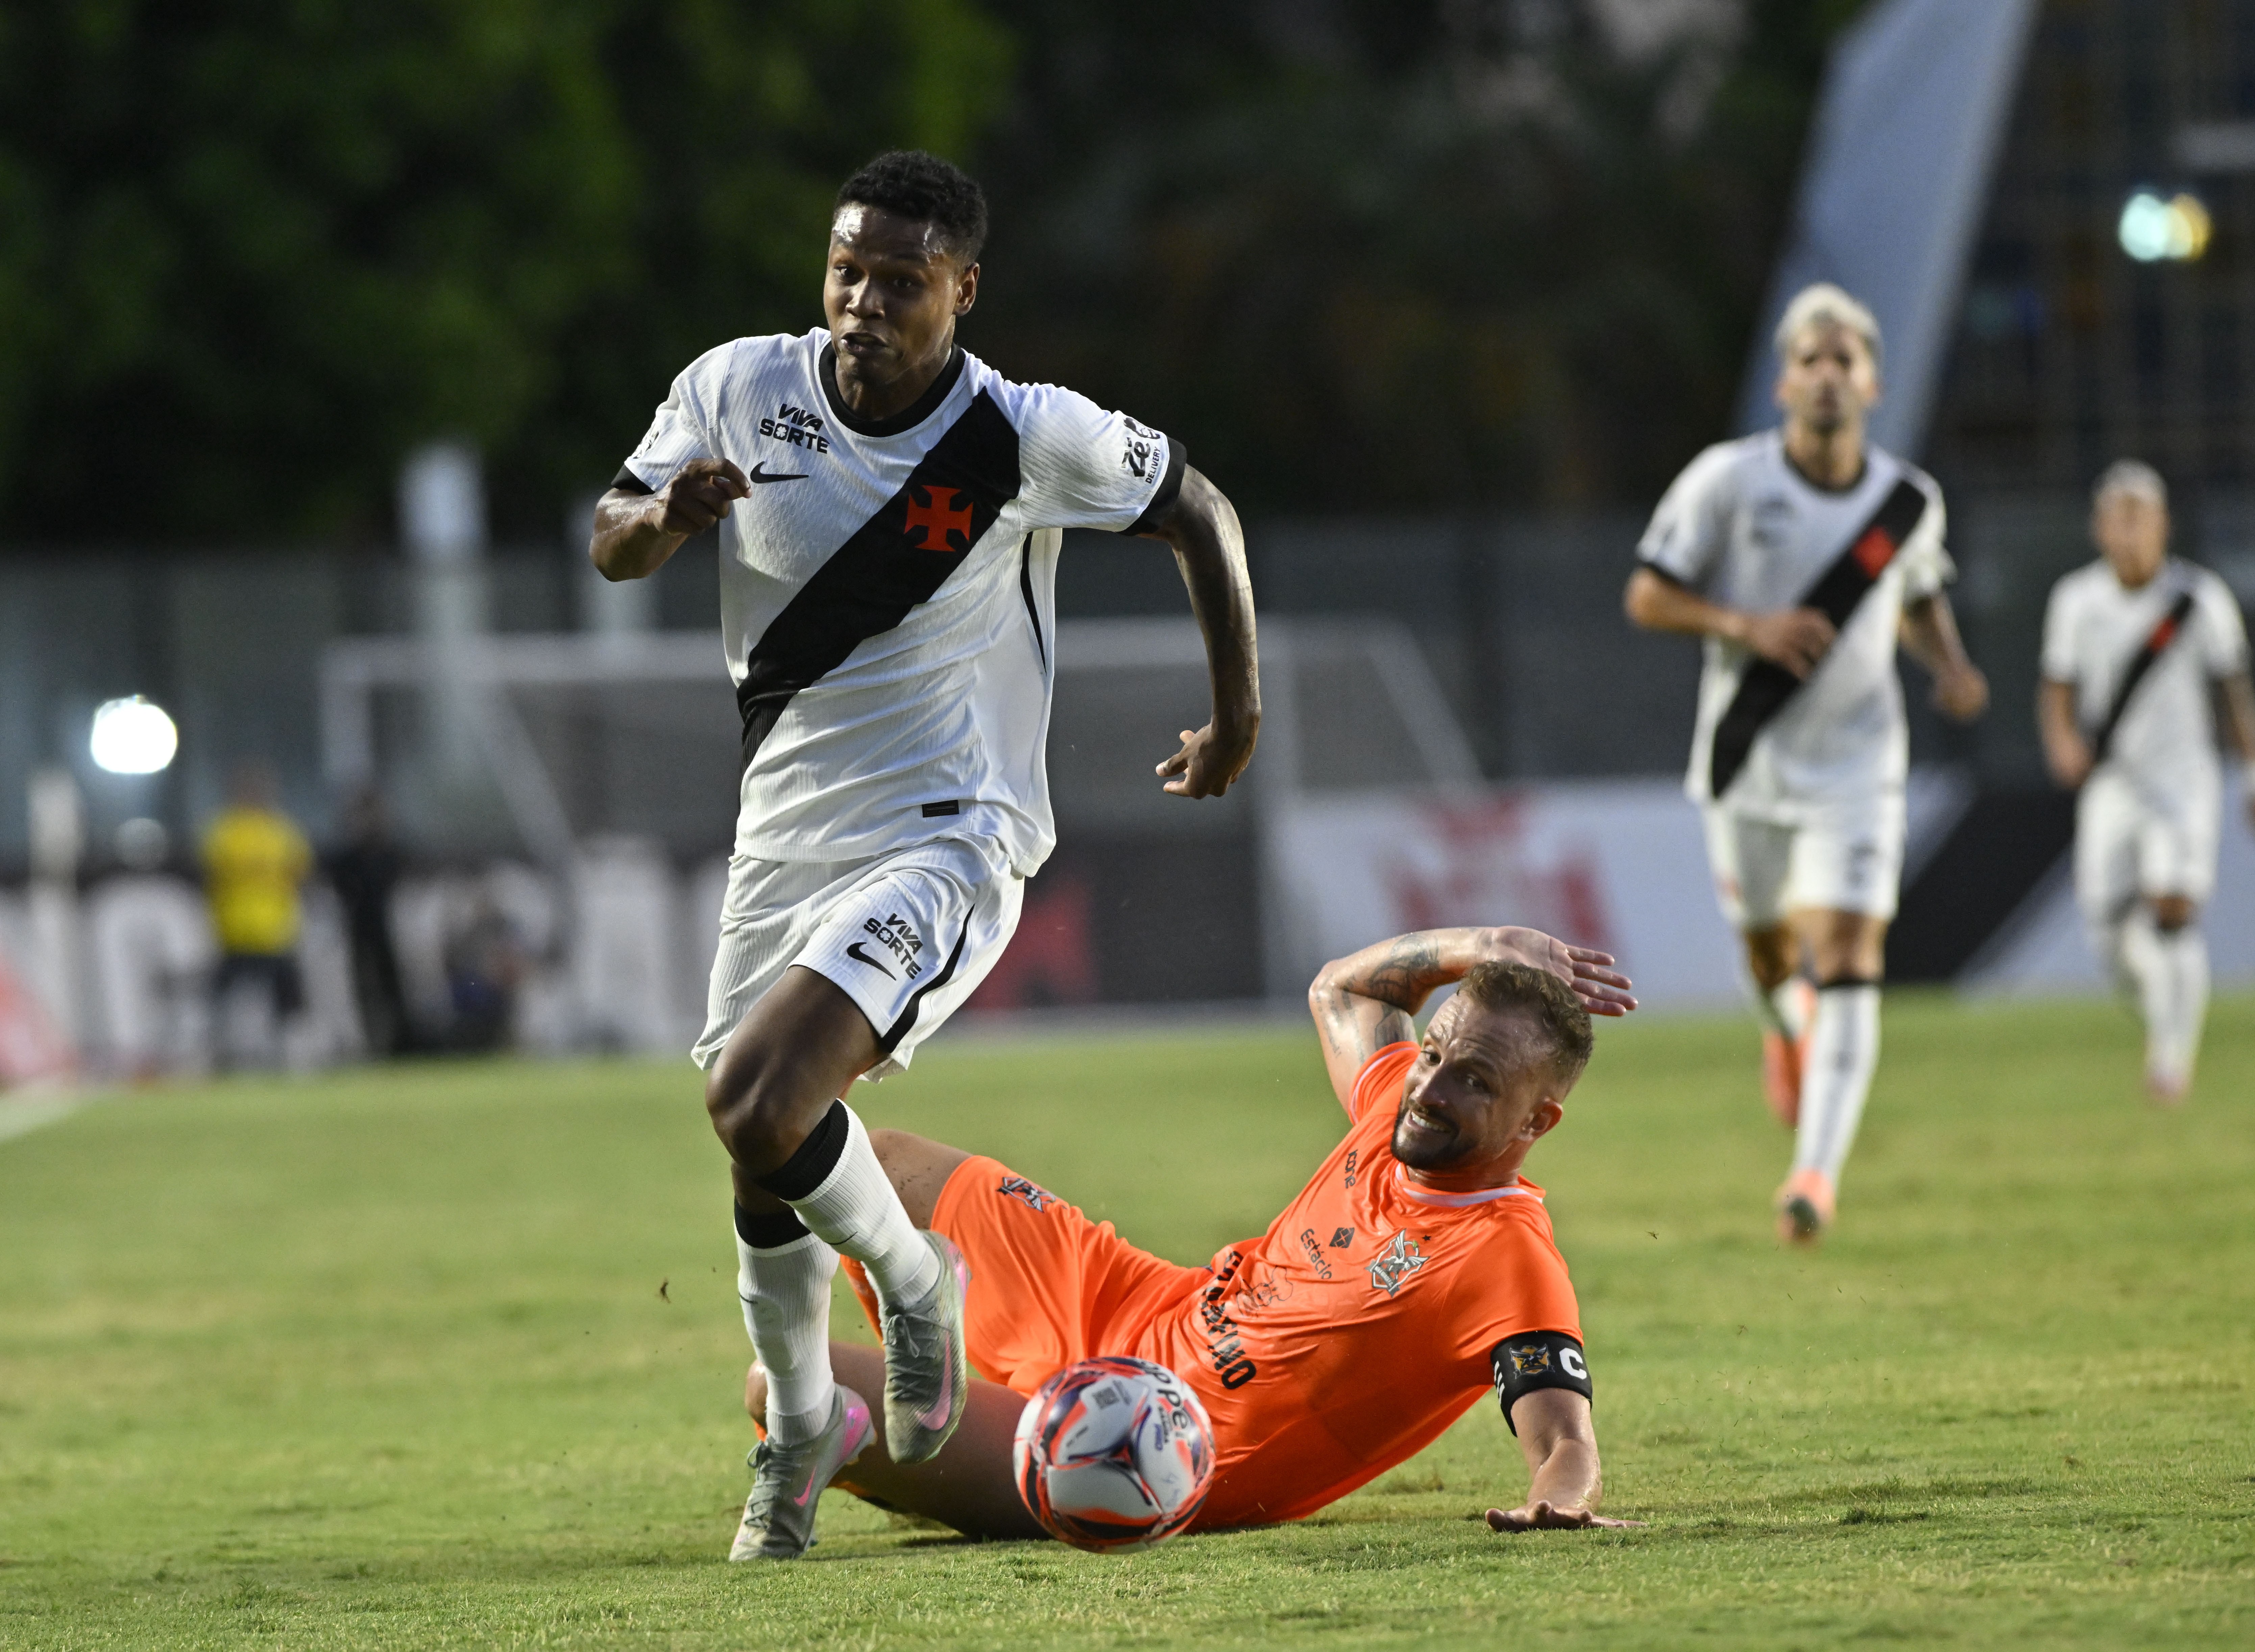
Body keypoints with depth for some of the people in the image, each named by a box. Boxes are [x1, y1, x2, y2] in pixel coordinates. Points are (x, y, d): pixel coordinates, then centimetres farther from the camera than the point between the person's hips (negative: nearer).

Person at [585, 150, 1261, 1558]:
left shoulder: (1030, 438, -15)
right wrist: (668, 515, -20)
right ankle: (802, 1419, 40)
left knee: (757, 1101, -25)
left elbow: (1197, 513, 1)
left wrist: (1241, 716, 5)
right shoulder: (741, 391, -6)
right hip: (786, 840, 5)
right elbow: (609, 545, 3)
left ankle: (917, 1281, 4)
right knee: (759, 1162, 12)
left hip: (946, 845, -5)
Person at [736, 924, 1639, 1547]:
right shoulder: (1401, 1106, -5)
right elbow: (1338, 991, 16)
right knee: (886, 1163, 27)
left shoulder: (1506, 1263, -27)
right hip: (1132, 1308, 8)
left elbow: (1565, 1439, -37)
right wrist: (1476, 950, -2)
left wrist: (1558, 1503, -60)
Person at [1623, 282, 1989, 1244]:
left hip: (1854, 767, 0)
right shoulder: (1729, 481, -10)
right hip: (1747, 764, 0)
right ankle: (1788, 1028, 51)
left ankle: (1818, 1171, -16)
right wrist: (1746, 625, -22)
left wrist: (1952, 669, -2)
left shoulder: (1909, 502, -2)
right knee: (1771, 955, 13)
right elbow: (1646, 597, -7)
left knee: (1847, 968, -14)